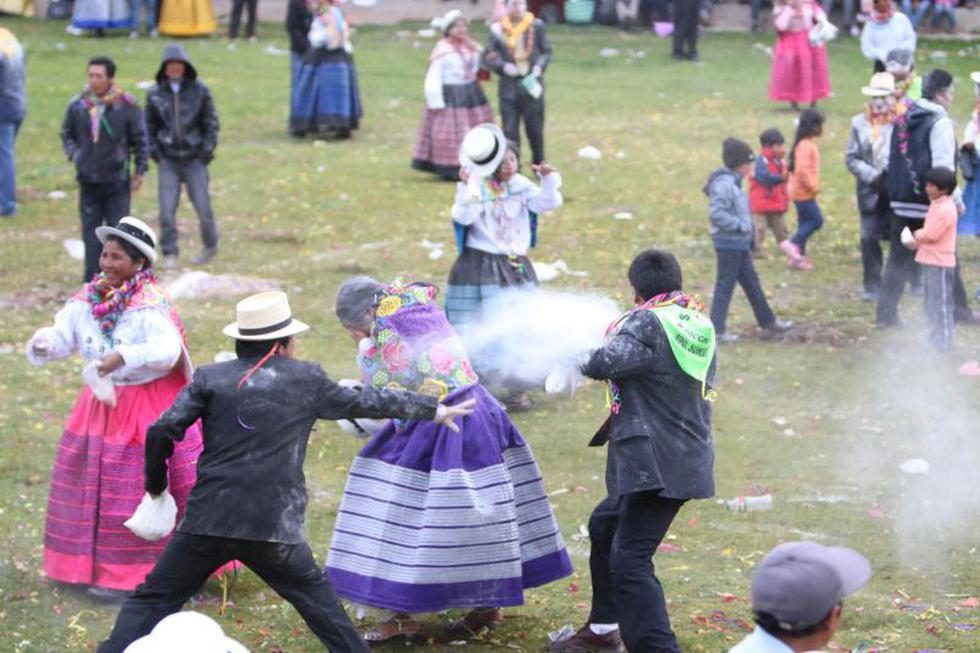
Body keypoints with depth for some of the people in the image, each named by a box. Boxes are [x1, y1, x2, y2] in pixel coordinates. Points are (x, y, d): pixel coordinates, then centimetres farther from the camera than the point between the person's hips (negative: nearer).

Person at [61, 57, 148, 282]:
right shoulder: (77, 105, 0)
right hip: (88, 180, 2)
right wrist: (75, 155, -2)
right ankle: (92, 279, 12)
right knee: (91, 230, 6)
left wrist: (139, 171, 0)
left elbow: (140, 140, 2)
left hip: (117, 181, -2)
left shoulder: (126, 105, -6)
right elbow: (67, 135, 15)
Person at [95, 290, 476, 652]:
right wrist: (434, 410, 34)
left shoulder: (210, 378, 5)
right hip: (273, 528, 0)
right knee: (314, 594, 24)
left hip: (208, 519, 0)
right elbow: (364, 402, 20)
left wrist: (155, 484, 17)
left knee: (153, 601, 6)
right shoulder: (306, 379, 7)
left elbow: (162, 432, -2)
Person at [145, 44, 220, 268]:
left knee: (203, 206, 2)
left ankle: (211, 245, 26)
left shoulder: (199, 90, -1)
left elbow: (211, 122, 4)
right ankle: (169, 254, 5)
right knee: (167, 209, -6)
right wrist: (153, 150, 1)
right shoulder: (155, 94, 2)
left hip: (194, 159, -1)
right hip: (167, 160, 1)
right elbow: (149, 126, 12)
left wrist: (207, 150, -4)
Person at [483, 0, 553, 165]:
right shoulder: (498, 29, -2)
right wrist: (503, 66, -15)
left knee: (535, 131, 8)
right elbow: (487, 56, 2)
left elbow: (546, 51, 7)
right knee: (510, 132, 1)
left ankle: (539, 167, 24)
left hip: (531, 85, 0)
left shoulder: (536, 26, 0)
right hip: (509, 89, 0)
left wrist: (539, 66, -11)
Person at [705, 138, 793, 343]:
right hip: (729, 243, -10)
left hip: (739, 244, 10)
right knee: (725, 285, -5)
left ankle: (767, 320, 27)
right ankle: (717, 329, -1)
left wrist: (749, 241, 18)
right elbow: (716, 214, -28)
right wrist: (741, 225, -21)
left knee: (752, 283, 17)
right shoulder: (724, 184, -19)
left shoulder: (733, 182, 14)